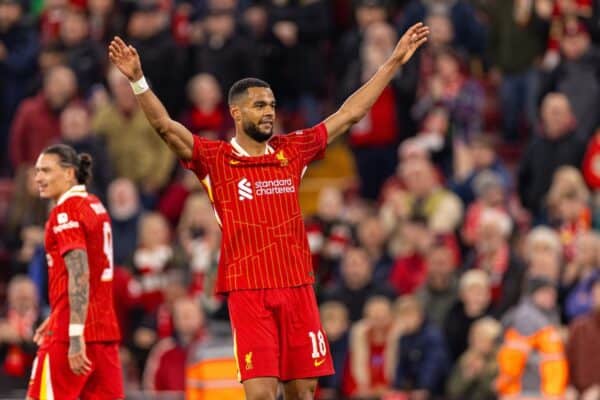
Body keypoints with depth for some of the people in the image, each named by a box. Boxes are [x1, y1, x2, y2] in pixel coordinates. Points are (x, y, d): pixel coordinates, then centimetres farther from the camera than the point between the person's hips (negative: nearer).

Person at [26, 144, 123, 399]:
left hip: (73, 333, -8)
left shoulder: (66, 212, -10)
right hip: (105, 330, 9)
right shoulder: (95, 206, 17)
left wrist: (75, 337, -25)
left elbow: (79, 275, -20)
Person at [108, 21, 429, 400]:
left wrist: (394, 62, 16)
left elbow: (350, 113, 15)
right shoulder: (215, 158, -1)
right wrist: (138, 80, -27)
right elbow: (165, 126, -13)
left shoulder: (292, 151, 10)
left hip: (298, 287, 4)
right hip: (248, 292, -4)